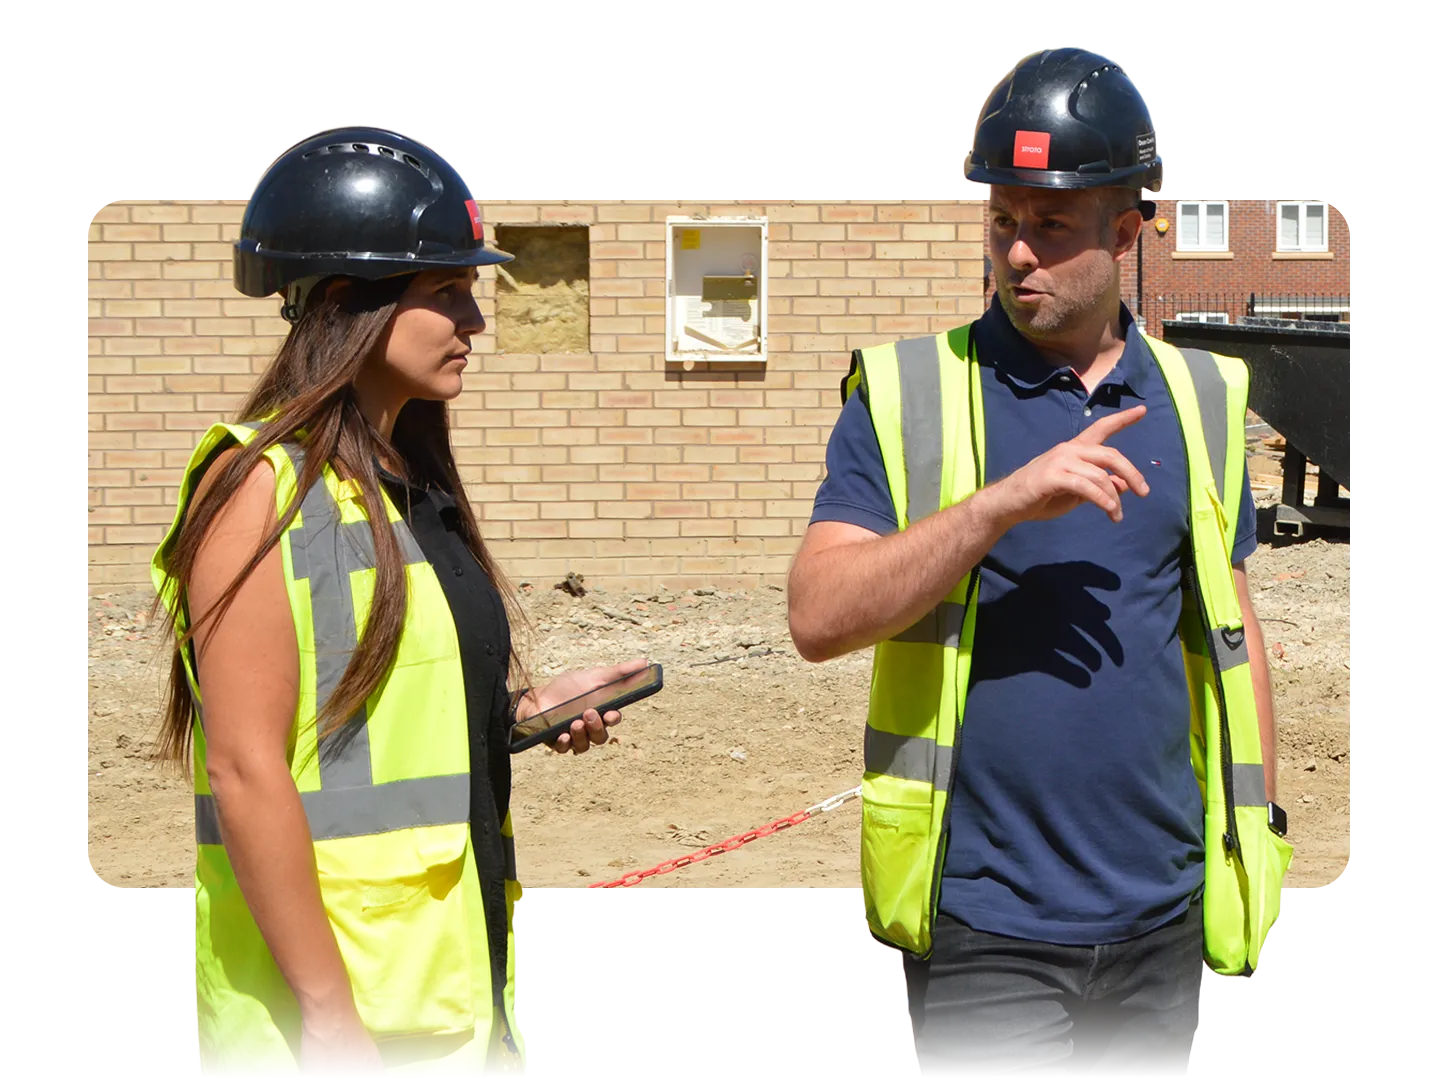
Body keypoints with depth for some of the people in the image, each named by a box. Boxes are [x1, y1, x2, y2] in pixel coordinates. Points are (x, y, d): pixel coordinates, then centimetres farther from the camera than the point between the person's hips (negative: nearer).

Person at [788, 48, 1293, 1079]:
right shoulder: (909, 395, -3)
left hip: (1160, 915, 4)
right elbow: (818, 617, -14)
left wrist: (1261, 825, 14)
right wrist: (1004, 501, -24)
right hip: (985, 922, -3)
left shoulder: (1199, 401, 8)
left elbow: (1230, 624, 16)